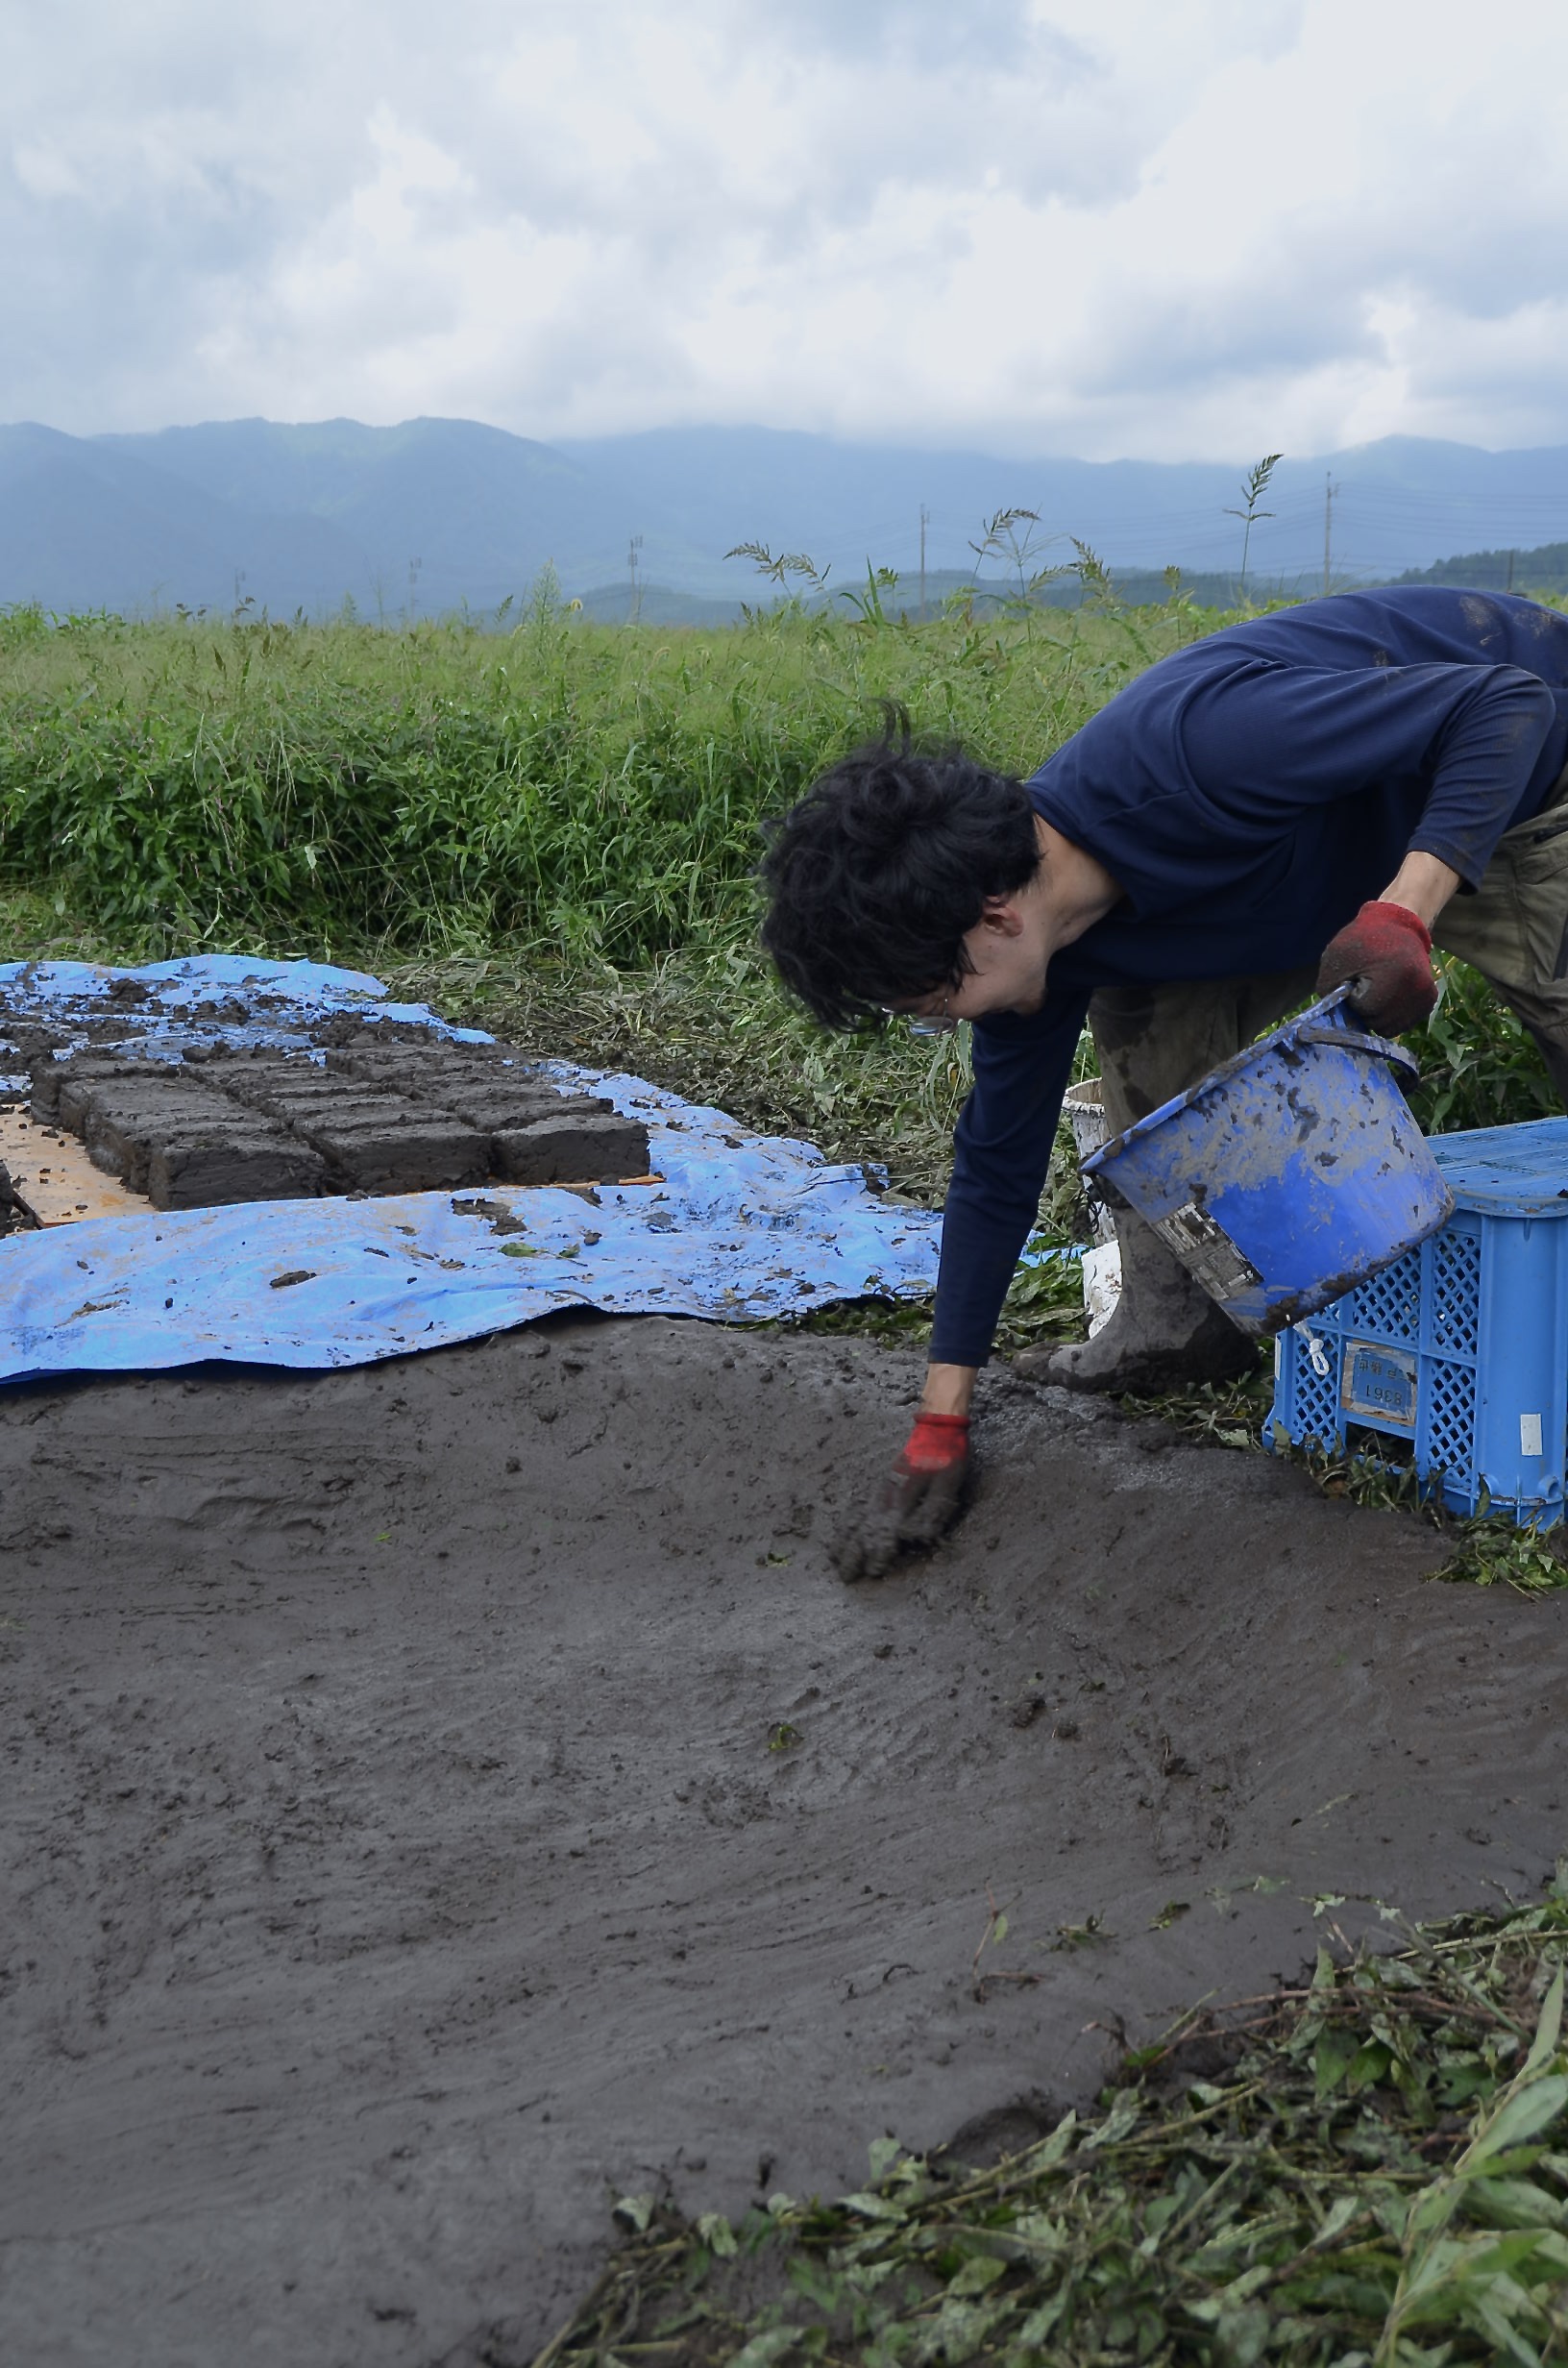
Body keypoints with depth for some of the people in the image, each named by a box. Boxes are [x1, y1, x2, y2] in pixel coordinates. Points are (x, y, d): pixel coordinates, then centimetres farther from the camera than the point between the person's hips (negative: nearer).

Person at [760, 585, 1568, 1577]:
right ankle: (1176, 1318, 4)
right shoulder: (1042, 947, -17)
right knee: (1143, 1015, -6)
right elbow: (998, 1164, -7)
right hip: (1329, 847, 5)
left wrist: (1404, 910, -46)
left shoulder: (1192, 748, -42)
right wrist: (940, 1425, -6)